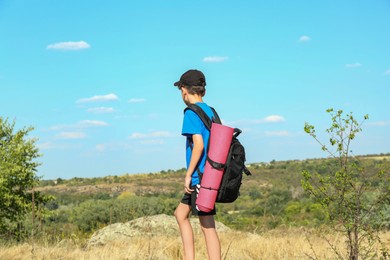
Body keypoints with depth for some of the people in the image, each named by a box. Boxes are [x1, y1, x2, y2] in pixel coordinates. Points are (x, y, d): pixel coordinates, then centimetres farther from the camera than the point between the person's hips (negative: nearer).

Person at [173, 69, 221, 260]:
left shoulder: (191, 113, -11)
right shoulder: (210, 111, 14)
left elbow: (198, 145, -21)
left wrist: (188, 175, -14)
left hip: (200, 177, -9)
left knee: (207, 226, -6)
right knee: (180, 214, 20)